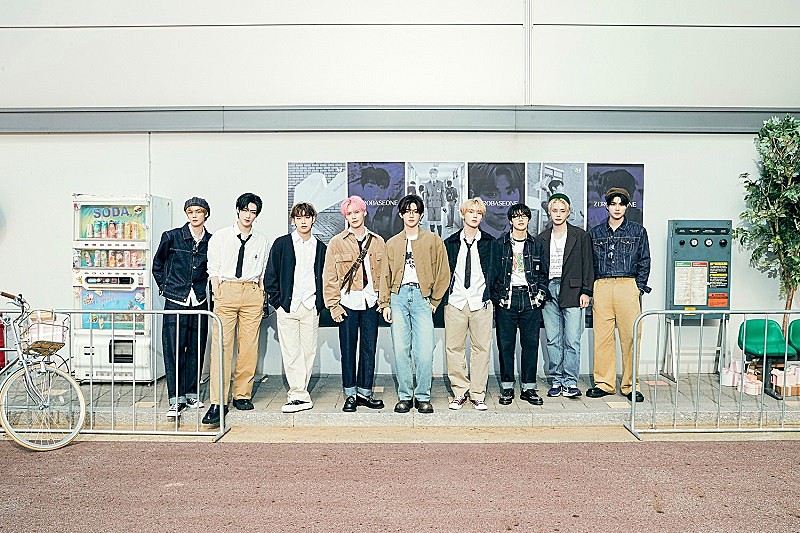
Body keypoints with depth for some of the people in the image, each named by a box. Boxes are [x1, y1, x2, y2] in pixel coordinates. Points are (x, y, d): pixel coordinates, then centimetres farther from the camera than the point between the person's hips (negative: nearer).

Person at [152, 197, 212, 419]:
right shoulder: (171, 237, 0)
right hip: (175, 302, -2)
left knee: (196, 349, 7)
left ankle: (190, 394, 20)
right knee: (174, 349, -4)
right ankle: (176, 399, 2)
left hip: (199, 302, 2)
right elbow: (157, 264, 13)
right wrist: (164, 287, 9)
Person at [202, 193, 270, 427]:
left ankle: (242, 395, 13)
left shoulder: (262, 241, 13)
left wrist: (261, 295, 6)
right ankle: (218, 402, -8)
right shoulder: (220, 237, 8)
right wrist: (216, 294, -2)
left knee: (249, 346, 1)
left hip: (252, 293, 2)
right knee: (221, 345, -9)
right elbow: (214, 268, 7)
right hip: (226, 291, -2)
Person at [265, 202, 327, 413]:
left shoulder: (320, 247, 12)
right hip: (287, 306, -2)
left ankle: (298, 392, 14)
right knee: (291, 352, -5)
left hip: (311, 307, 2)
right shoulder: (281, 244, 6)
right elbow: (271, 275, 4)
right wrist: (278, 301, -2)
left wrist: (320, 303, 5)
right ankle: (300, 396, -2)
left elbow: (324, 277, 15)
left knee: (308, 351, 3)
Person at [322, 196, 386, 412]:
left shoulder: (378, 242, 10)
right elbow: (329, 276, 0)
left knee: (369, 348, 6)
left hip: (371, 302, 2)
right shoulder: (337, 243, 2)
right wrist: (333, 304, -5)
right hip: (348, 302, -2)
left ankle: (364, 392, 18)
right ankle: (350, 394, 15)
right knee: (348, 349, 4)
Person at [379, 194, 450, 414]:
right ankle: (405, 396, 11)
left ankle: (423, 397, 7)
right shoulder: (392, 243, 15)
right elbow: (385, 275, 13)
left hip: (422, 297, -2)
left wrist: (434, 300, 5)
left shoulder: (433, 240, 8)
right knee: (401, 350, 1)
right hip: (398, 297, 2)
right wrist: (384, 303, 5)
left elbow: (443, 273, 8)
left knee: (424, 352, -7)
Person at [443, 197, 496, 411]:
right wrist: (445, 297, 2)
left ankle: (478, 394, 12)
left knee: (481, 348, 2)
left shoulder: (490, 243, 9)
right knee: (454, 348, 2)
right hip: (455, 303, 1)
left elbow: (493, 272, 8)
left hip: (481, 304, 0)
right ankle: (460, 392, 14)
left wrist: (489, 295, -1)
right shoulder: (450, 243, 11)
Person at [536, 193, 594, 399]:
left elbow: (588, 265, 3)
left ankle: (570, 381, 4)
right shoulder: (541, 239, 13)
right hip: (548, 290, 3)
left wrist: (586, 291, -3)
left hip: (572, 292, -2)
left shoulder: (581, 236, 6)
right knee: (552, 341, 6)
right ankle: (556, 380, 13)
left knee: (572, 340, -4)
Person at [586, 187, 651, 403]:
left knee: (630, 336, -2)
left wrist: (639, 287, -1)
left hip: (628, 286, -1)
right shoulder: (595, 232, 15)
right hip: (601, 287, 1)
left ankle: (630, 385, 8)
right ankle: (603, 383, 10)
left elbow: (644, 262, 10)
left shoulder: (638, 231, 12)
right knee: (602, 336, 1)